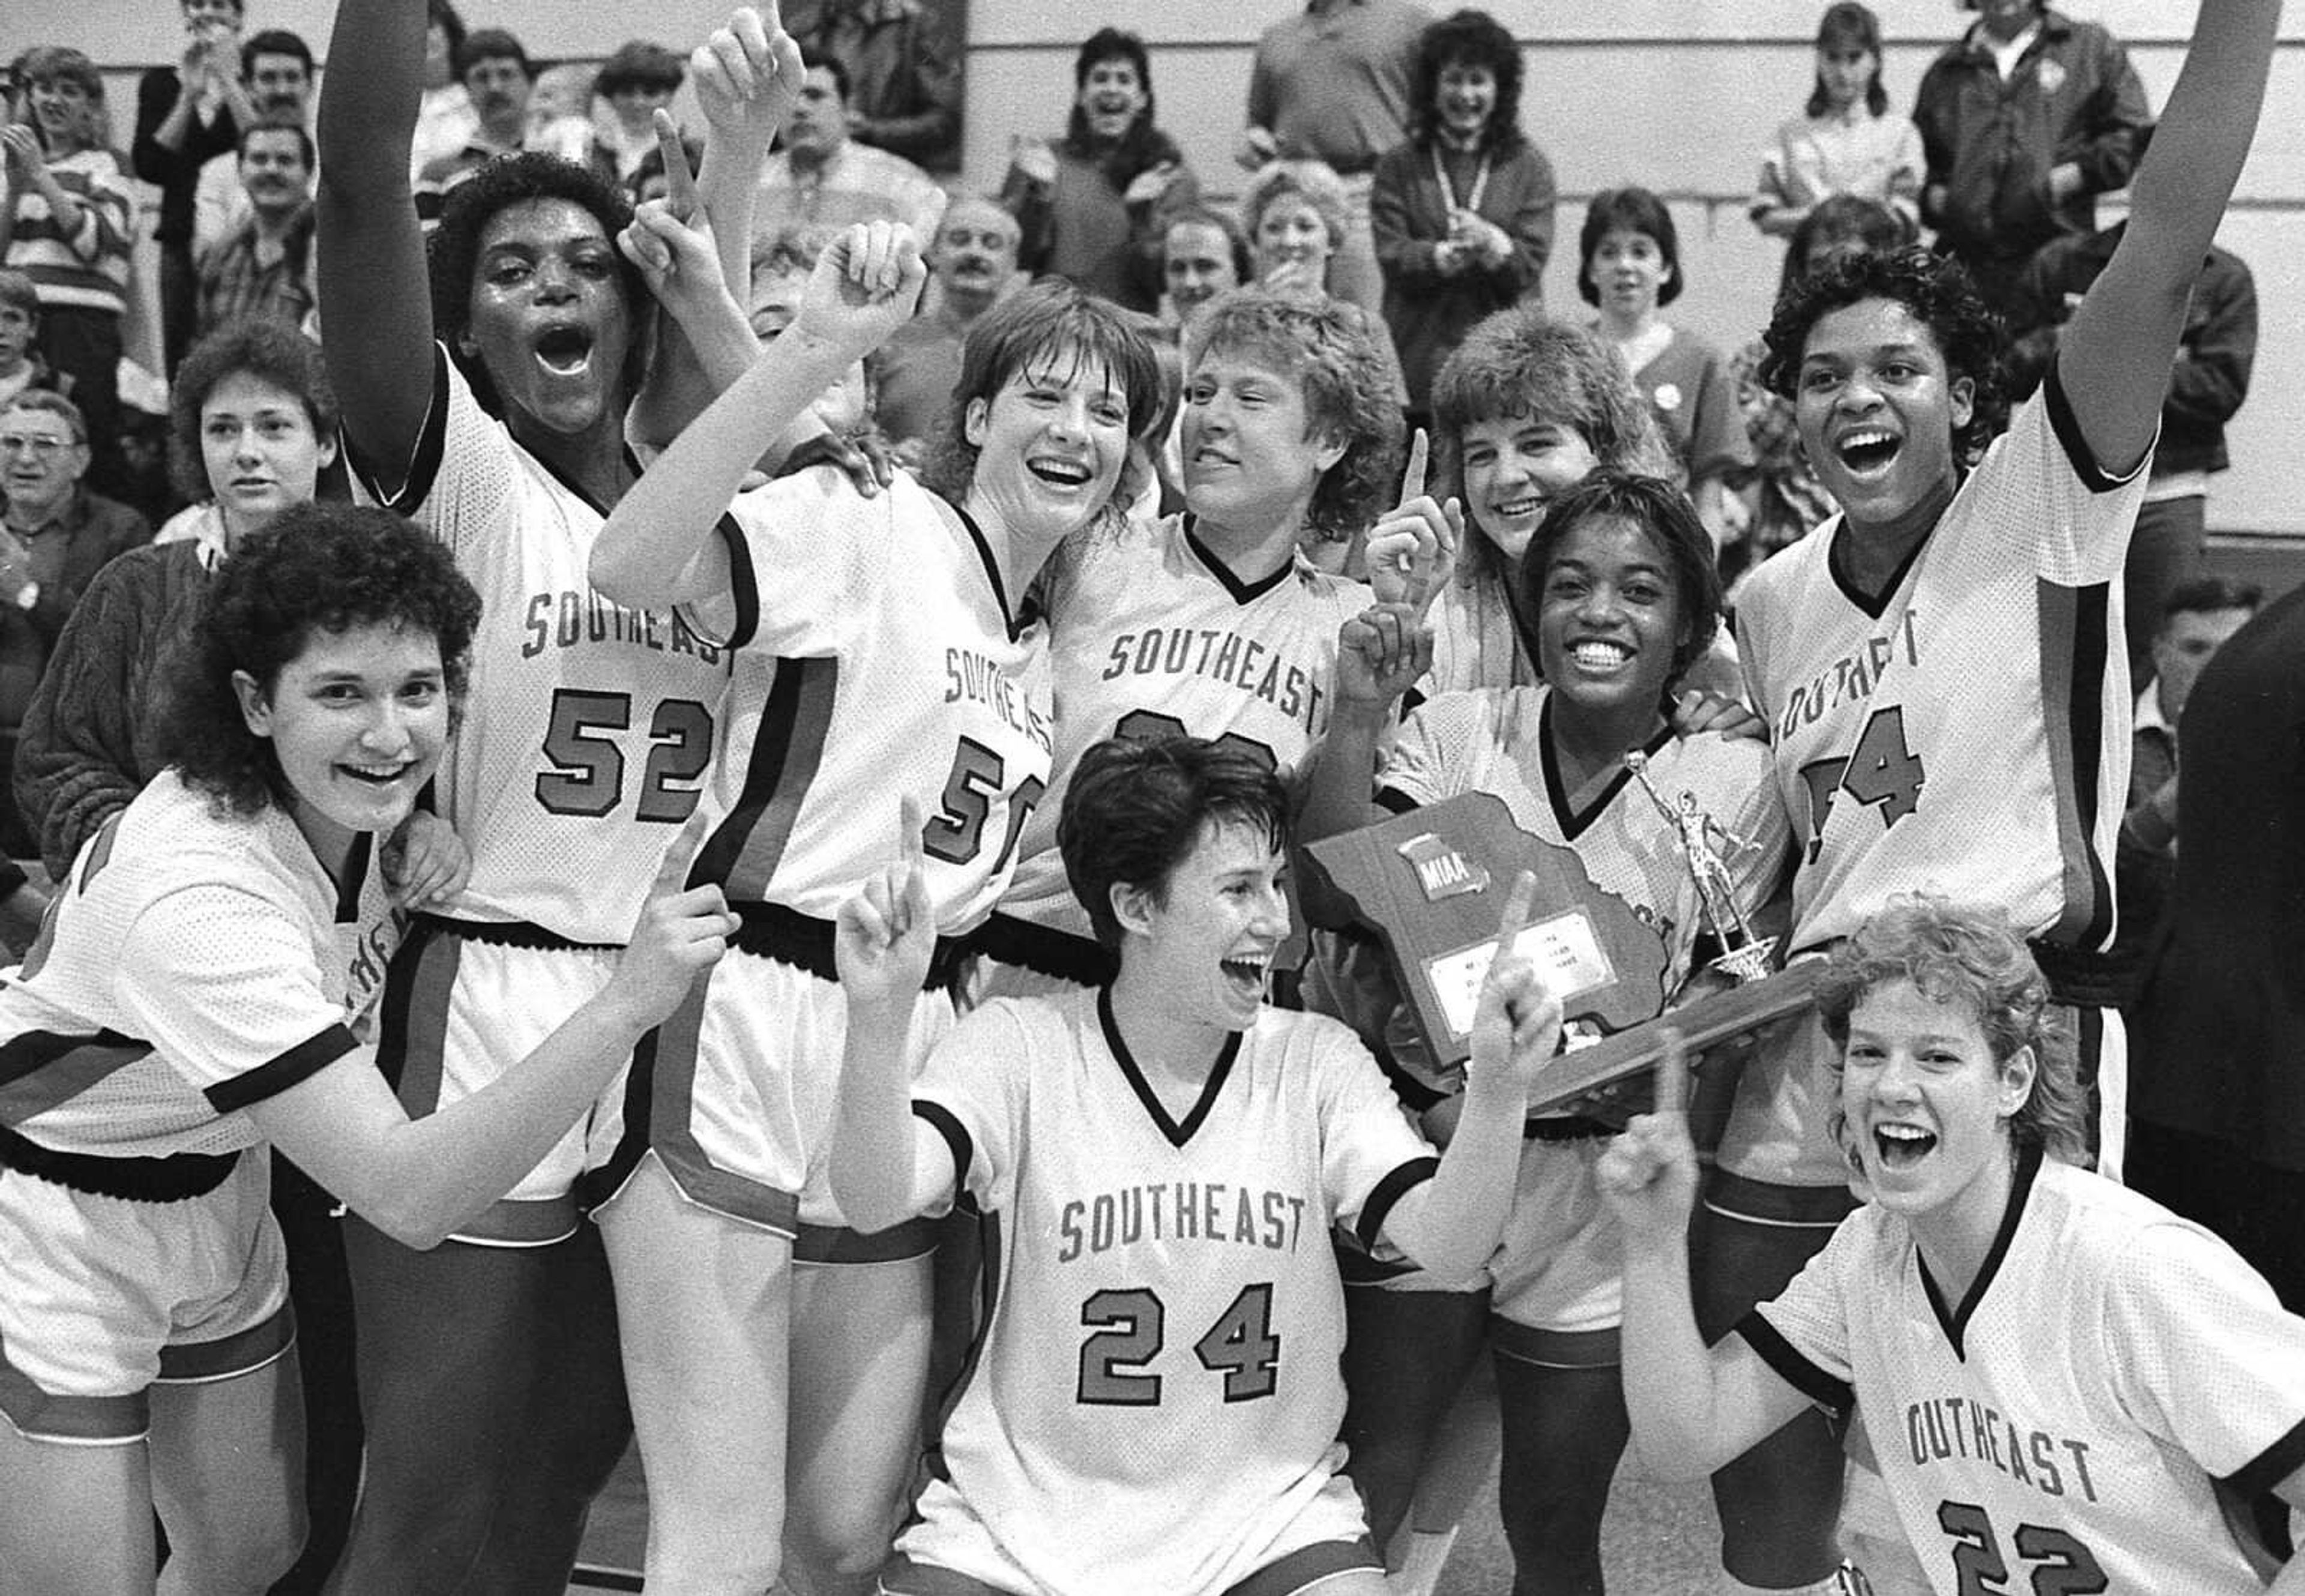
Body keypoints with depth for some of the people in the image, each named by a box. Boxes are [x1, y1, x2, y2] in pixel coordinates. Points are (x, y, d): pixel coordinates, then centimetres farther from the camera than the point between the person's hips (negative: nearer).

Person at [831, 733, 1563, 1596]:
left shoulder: (1315, 1060, -1)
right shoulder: (1019, 1045, -7)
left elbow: (1442, 1243, -14)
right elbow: (875, 1200, -23)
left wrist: (1498, 1091, -33)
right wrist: (880, 1016, -40)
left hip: (1265, 1515, 2)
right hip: (1023, 1516, -1)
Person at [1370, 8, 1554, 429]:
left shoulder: (1528, 166, 10)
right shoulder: (1399, 165, 11)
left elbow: (1530, 265, 1)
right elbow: (1392, 256, 1)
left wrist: (1495, 246, -20)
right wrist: (1442, 256, -19)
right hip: (1419, 364, 0)